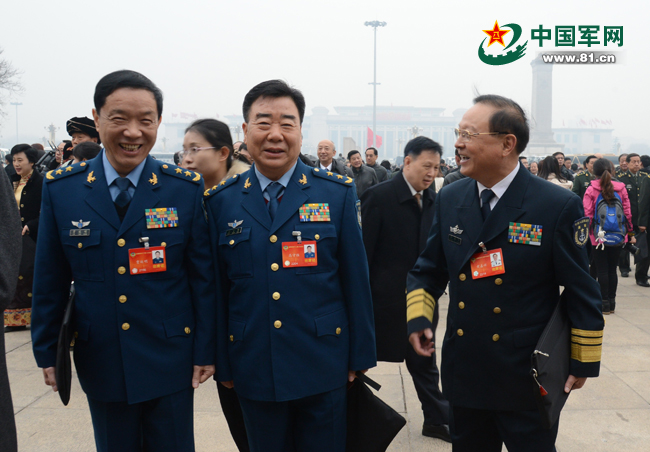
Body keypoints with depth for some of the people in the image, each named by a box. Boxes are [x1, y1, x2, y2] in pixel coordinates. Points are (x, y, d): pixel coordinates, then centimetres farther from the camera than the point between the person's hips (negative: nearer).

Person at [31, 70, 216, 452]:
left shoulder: (186, 188, -7)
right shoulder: (61, 189, -3)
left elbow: (203, 276, -3)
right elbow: (50, 279, 4)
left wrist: (206, 350, -3)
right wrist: (46, 351, 6)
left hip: (170, 360, -1)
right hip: (100, 361, 2)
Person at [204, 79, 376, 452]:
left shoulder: (338, 193, -3)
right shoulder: (220, 202, 0)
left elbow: (356, 279, -1)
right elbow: (218, 288, 3)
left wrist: (361, 355, 0)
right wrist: (222, 364, 4)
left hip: (323, 366, -1)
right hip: (253, 369, 1)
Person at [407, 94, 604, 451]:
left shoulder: (559, 207, -13)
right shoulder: (449, 199, 1)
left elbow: (581, 289, -6)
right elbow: (429, 269, 10)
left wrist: (584, 361, -2)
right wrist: (418, 316, -6)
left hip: (527, 380, -4)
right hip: (463, 374, 4)